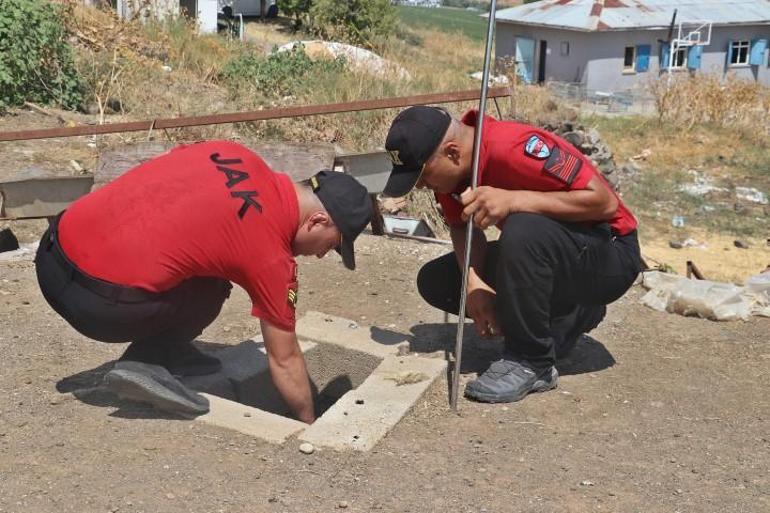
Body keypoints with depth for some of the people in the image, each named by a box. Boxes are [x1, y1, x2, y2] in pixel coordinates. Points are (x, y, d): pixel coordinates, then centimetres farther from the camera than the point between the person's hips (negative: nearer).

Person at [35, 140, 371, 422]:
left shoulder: (232, 154, 9)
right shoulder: (272, 257, -5)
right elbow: (284, 360, 5)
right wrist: (309, 425, 19)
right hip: (99, 306, -7)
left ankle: (171, 350, 18)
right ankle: (148, 363, -2)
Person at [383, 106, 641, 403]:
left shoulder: (514, 147, -31)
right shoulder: (448, 167, -7)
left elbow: (605, 201, -31)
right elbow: (462, 226, 0)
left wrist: (512, 200, -38)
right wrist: (474, 283, -19)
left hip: (609, 257, -8)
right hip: (544, 254, 9)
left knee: (523, 231, -38)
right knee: (434, 281, 1)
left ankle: (532, 362, -17)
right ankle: (566, 316, 11)